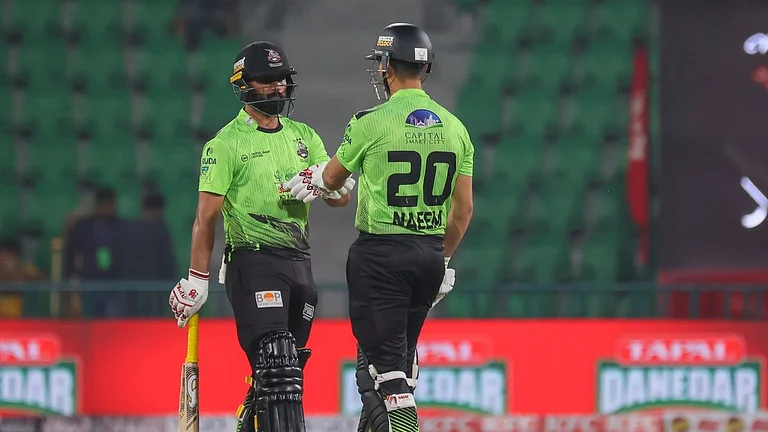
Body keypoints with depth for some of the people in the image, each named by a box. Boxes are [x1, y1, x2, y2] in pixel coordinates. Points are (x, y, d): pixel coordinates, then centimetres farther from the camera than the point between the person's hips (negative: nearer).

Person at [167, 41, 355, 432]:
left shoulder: (304, 136, 16)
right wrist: (197, 280, -8)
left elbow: (342, 197, 10)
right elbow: (207, 216, -4)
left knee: (289, 369, 10)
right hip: (252, 262, -6)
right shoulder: (226, 143, -1)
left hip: (298, 263, 6)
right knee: (274, 362, -19)